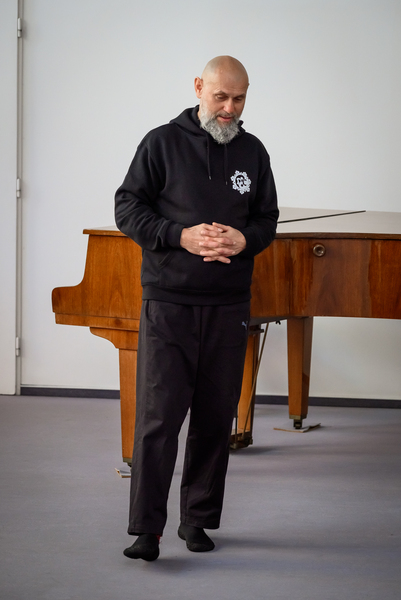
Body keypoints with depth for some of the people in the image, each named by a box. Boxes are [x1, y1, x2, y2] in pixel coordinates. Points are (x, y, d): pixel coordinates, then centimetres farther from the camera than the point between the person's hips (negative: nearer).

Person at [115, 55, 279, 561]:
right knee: (158, 415, -9)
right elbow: (128, 208, -2)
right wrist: (181, 236, -17)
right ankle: (146, 528, -6)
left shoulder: (252, 152, 10)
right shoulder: (162, 143, -1)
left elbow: (267, 217, 14)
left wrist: (244, 239, -9)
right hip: (168, 301, -4)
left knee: (216, 416, 8)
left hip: (228, 306, 4)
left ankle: (198, 519, 20)